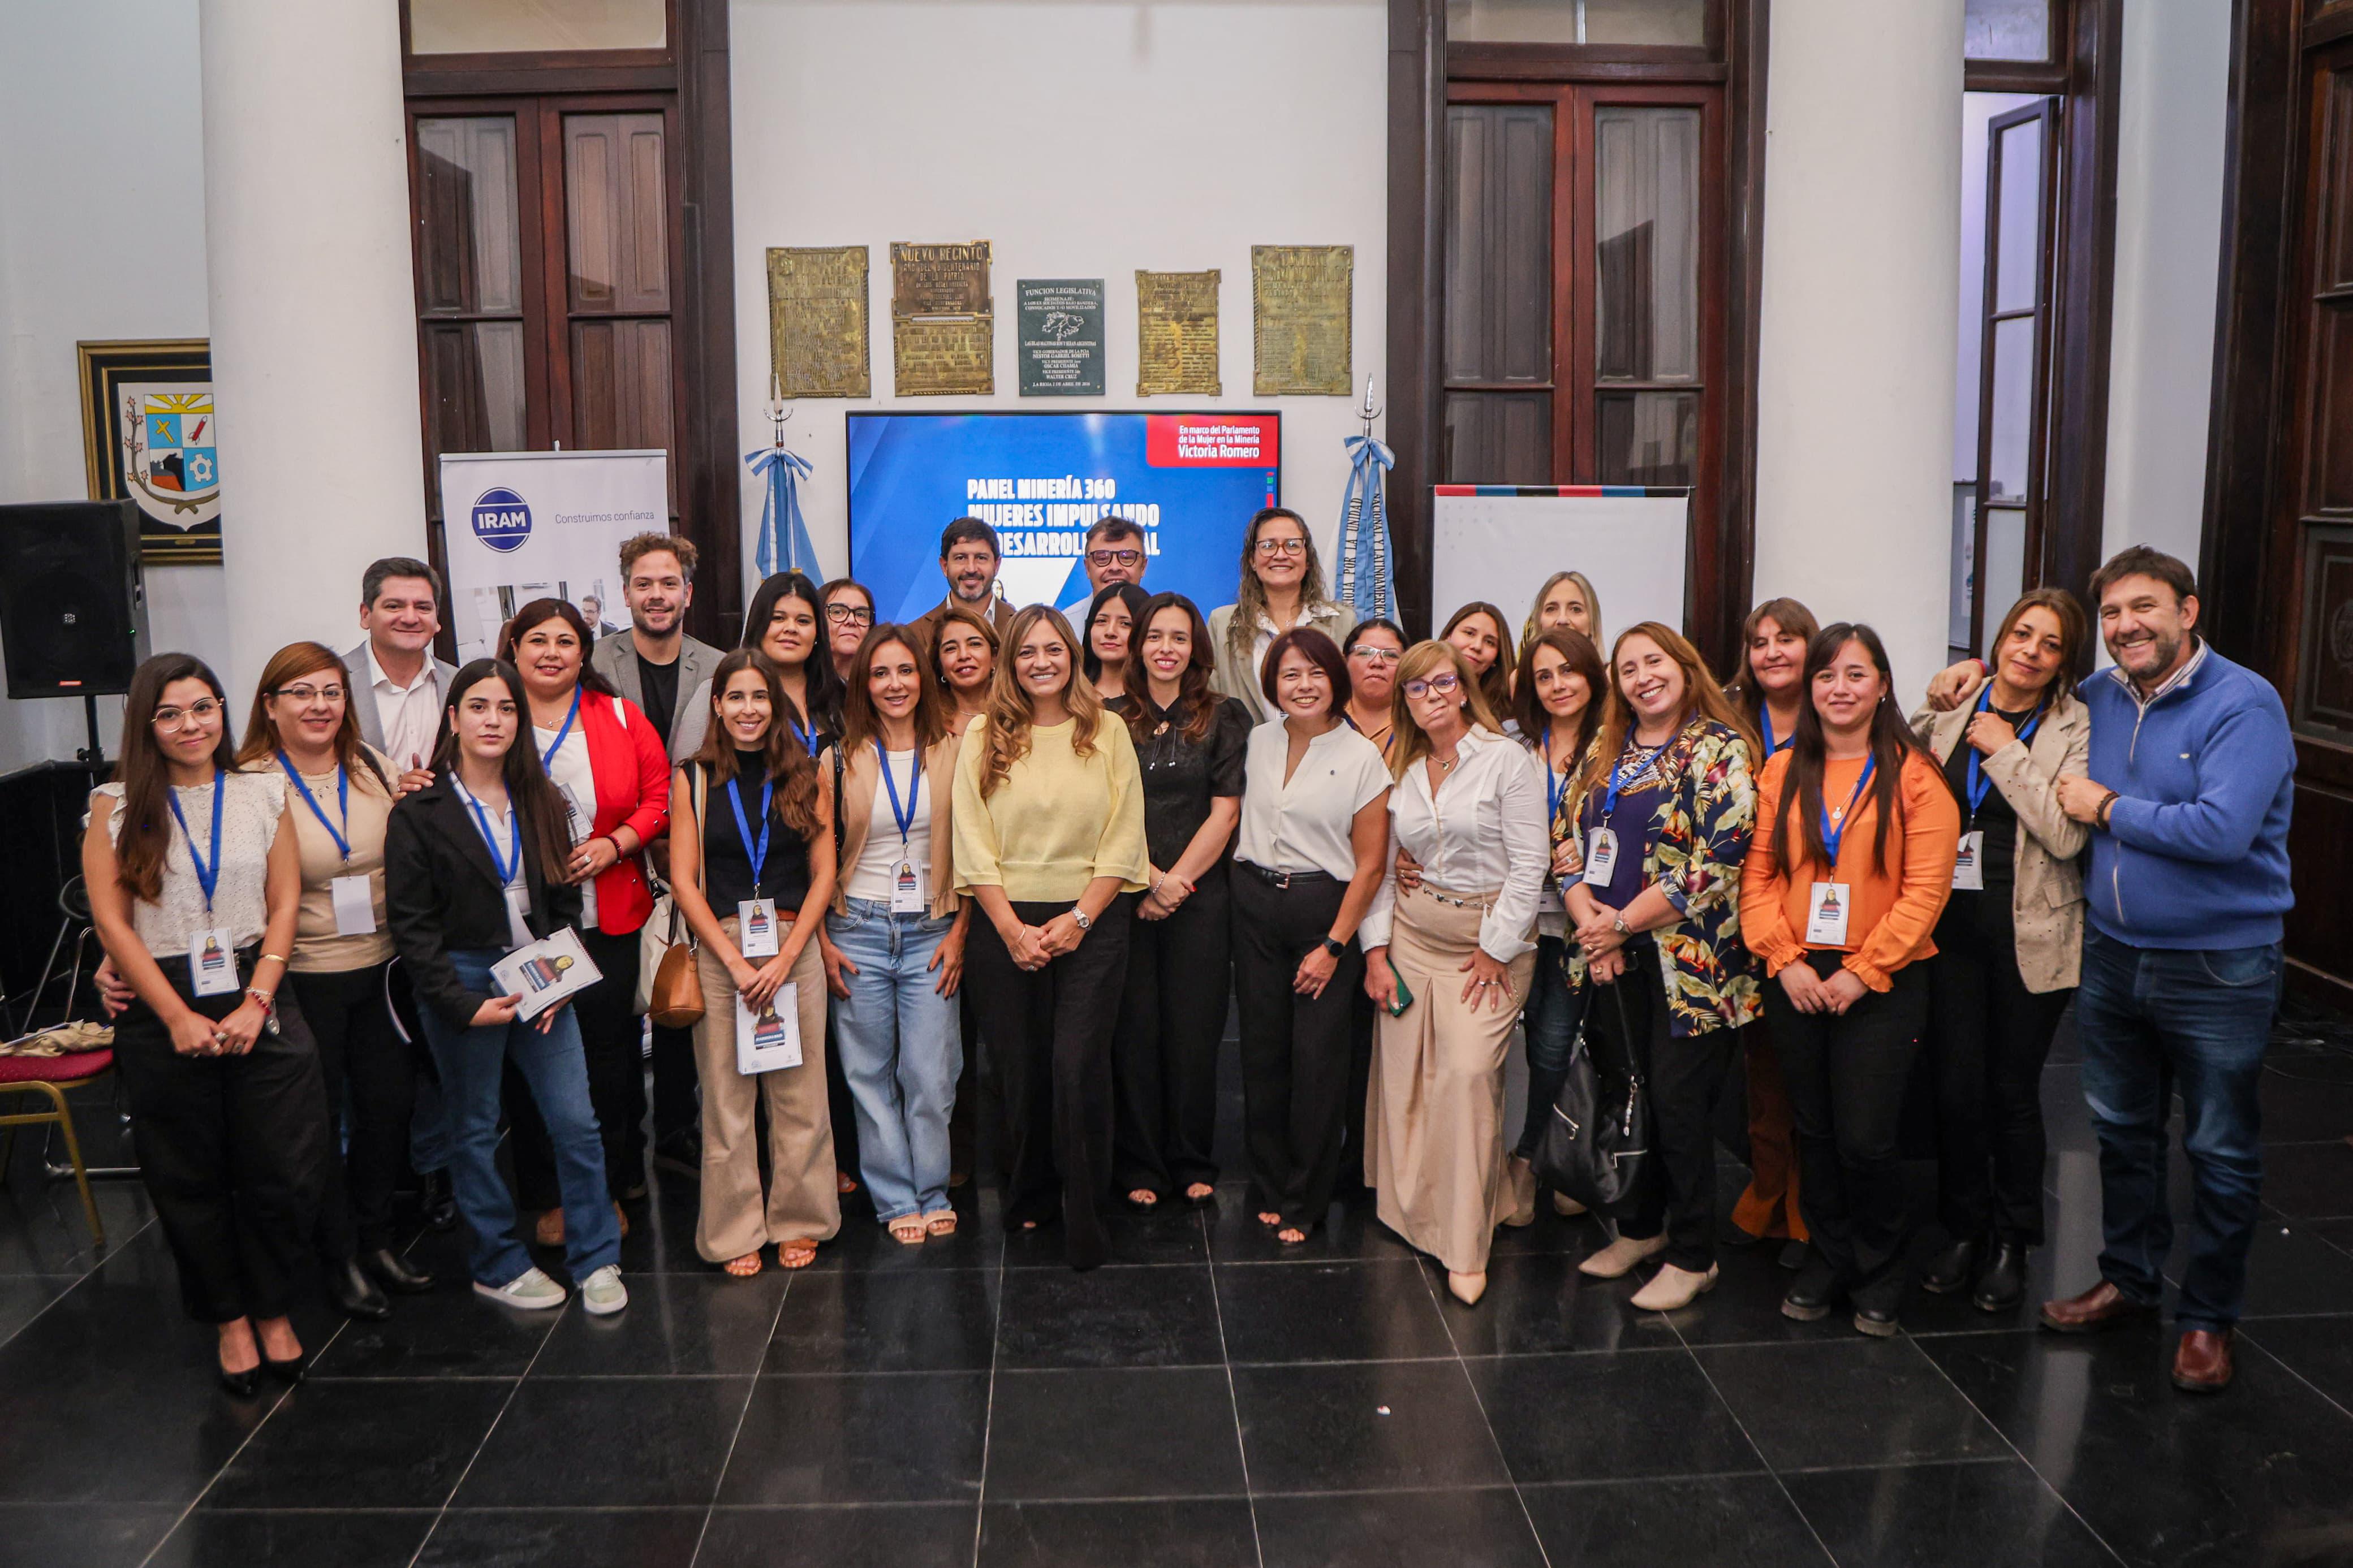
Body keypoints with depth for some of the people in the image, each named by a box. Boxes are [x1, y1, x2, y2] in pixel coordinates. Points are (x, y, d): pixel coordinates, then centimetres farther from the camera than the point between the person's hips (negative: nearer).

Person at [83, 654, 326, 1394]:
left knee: (282, 1171, 1)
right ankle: (228, 1318, 26)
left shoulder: (264, 793, 5)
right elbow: (111, 921, -3)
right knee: (190, 1180, 9)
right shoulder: (117, 806, 1)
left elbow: (285, 903, 2)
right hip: (162, 1012, -1)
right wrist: (177, 1016, -10)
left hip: (259, 1002, 1)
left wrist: (256, 1002, -9)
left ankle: (273, 1310, 22)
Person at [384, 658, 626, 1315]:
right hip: (461, 984, -3)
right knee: (476, 1131, 8)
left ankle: (595, 1260, 13)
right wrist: (463, 1004, -14)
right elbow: (410, 923, -7)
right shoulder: (420, 812, -5)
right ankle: (499, 1265, 23)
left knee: (576, 1122, 0)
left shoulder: (539, 801, 9)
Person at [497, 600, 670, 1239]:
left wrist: (615, 844, -11)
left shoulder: (619, 717, 5)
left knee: (610, 1052, 8)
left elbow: (658, 796, 4)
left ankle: (611, 1188, 24)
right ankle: (550, 1198, 18)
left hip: (607, 917, 1)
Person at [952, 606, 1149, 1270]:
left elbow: (1124, 840, 0)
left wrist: (1078, 918, -9)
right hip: (1007, 923, 1)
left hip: (1092, 922, -1)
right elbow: (972, 844, 0)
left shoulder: (1108, 732, 5)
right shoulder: (984, 738, 5)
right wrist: (1013, 928, -8)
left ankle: (1084, 1215, 4)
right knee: (1021, 1070, 6)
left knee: (1078, 1066, -9)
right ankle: (1028, 1197, 26)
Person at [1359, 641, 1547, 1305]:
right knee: (1402, 1073, 2)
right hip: (1411, 933, 5)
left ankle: (1464, 1248, -9)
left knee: (1467, 1074, -16)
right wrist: (1376, 948, 3)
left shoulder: (1506, 759, -5)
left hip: (1491, 936, -5)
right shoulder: (1400, 771, 10)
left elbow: (1530, 862, -8)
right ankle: (1412, 1211, 22)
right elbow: (1382, 866, 12)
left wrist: (1496, 950, -10)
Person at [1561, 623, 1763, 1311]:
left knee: (1677, 1102, -3)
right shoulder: (1607, 751, 12)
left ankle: (1692, 1256, 12)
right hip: (1611, 959, 6)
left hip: (1685, 957, -6)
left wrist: (1622, 922, -13)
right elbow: (1571, 836, 10)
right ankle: (1639, 1228, 29)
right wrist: (1589, 916, -7)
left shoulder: (1719, 750, -8)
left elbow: (1714, 860, -16)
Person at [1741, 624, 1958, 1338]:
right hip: (1797, 979, 4)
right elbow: (1759, 875, 4)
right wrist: (1786, 961, -7)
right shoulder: (1783, 772, 7)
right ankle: (1826, 1262, 30)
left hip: (1883, 983, -3)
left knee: (1865, 1140, -4)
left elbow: (1925, 890, -9)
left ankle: (1880, 1279, 19)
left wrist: (1861, 972, -13)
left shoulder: (1914, 776, -5)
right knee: (1815, 1132, 12)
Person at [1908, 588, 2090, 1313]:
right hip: (1952, 926, 3)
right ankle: (1963, 1231, 24)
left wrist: (2003, 751, -14)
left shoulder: (2076, 728, -5)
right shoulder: (1951, 710, 5)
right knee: (1955, 1086, 5)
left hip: (2029, 937, -2)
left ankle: (2012, 1243, 26)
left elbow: (2066, 834, -17)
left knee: (2013, 1090, 8)